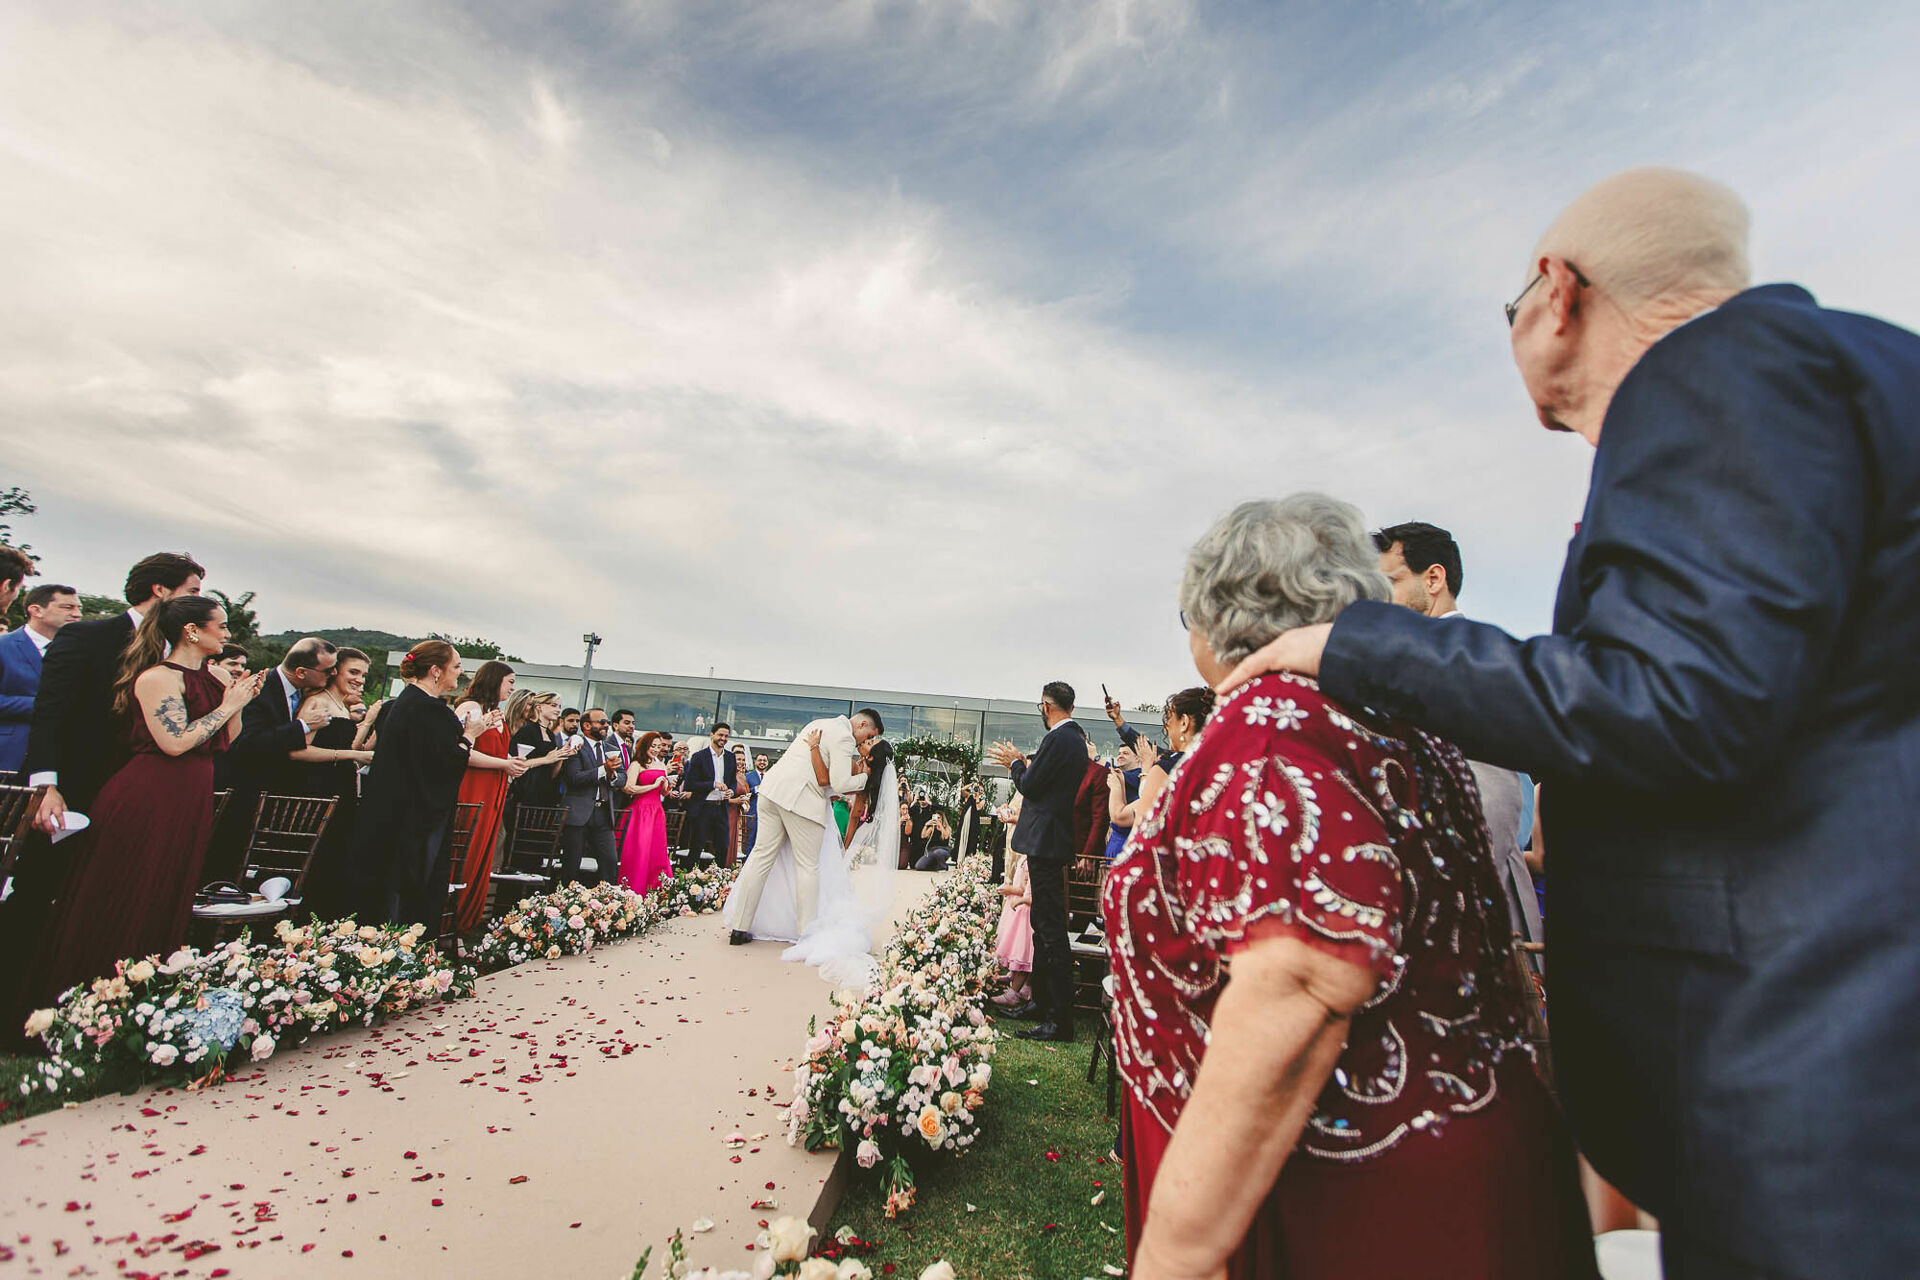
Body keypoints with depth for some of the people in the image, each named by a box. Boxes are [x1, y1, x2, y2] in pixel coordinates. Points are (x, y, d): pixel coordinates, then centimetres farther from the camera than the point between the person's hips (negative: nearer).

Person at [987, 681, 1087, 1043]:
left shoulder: (1058, 739, -18)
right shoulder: (1076, 737, 13)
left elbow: (1030, 786, -15)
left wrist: (1015, 763, 1)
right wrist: (1022, 763, 18)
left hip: (1045, 841, -11)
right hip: (1054, 840, 11)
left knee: (1052, 930, -5)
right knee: (1043, 925, 18)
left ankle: (1060, 1019, 2)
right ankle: (1041, 1002, 29)